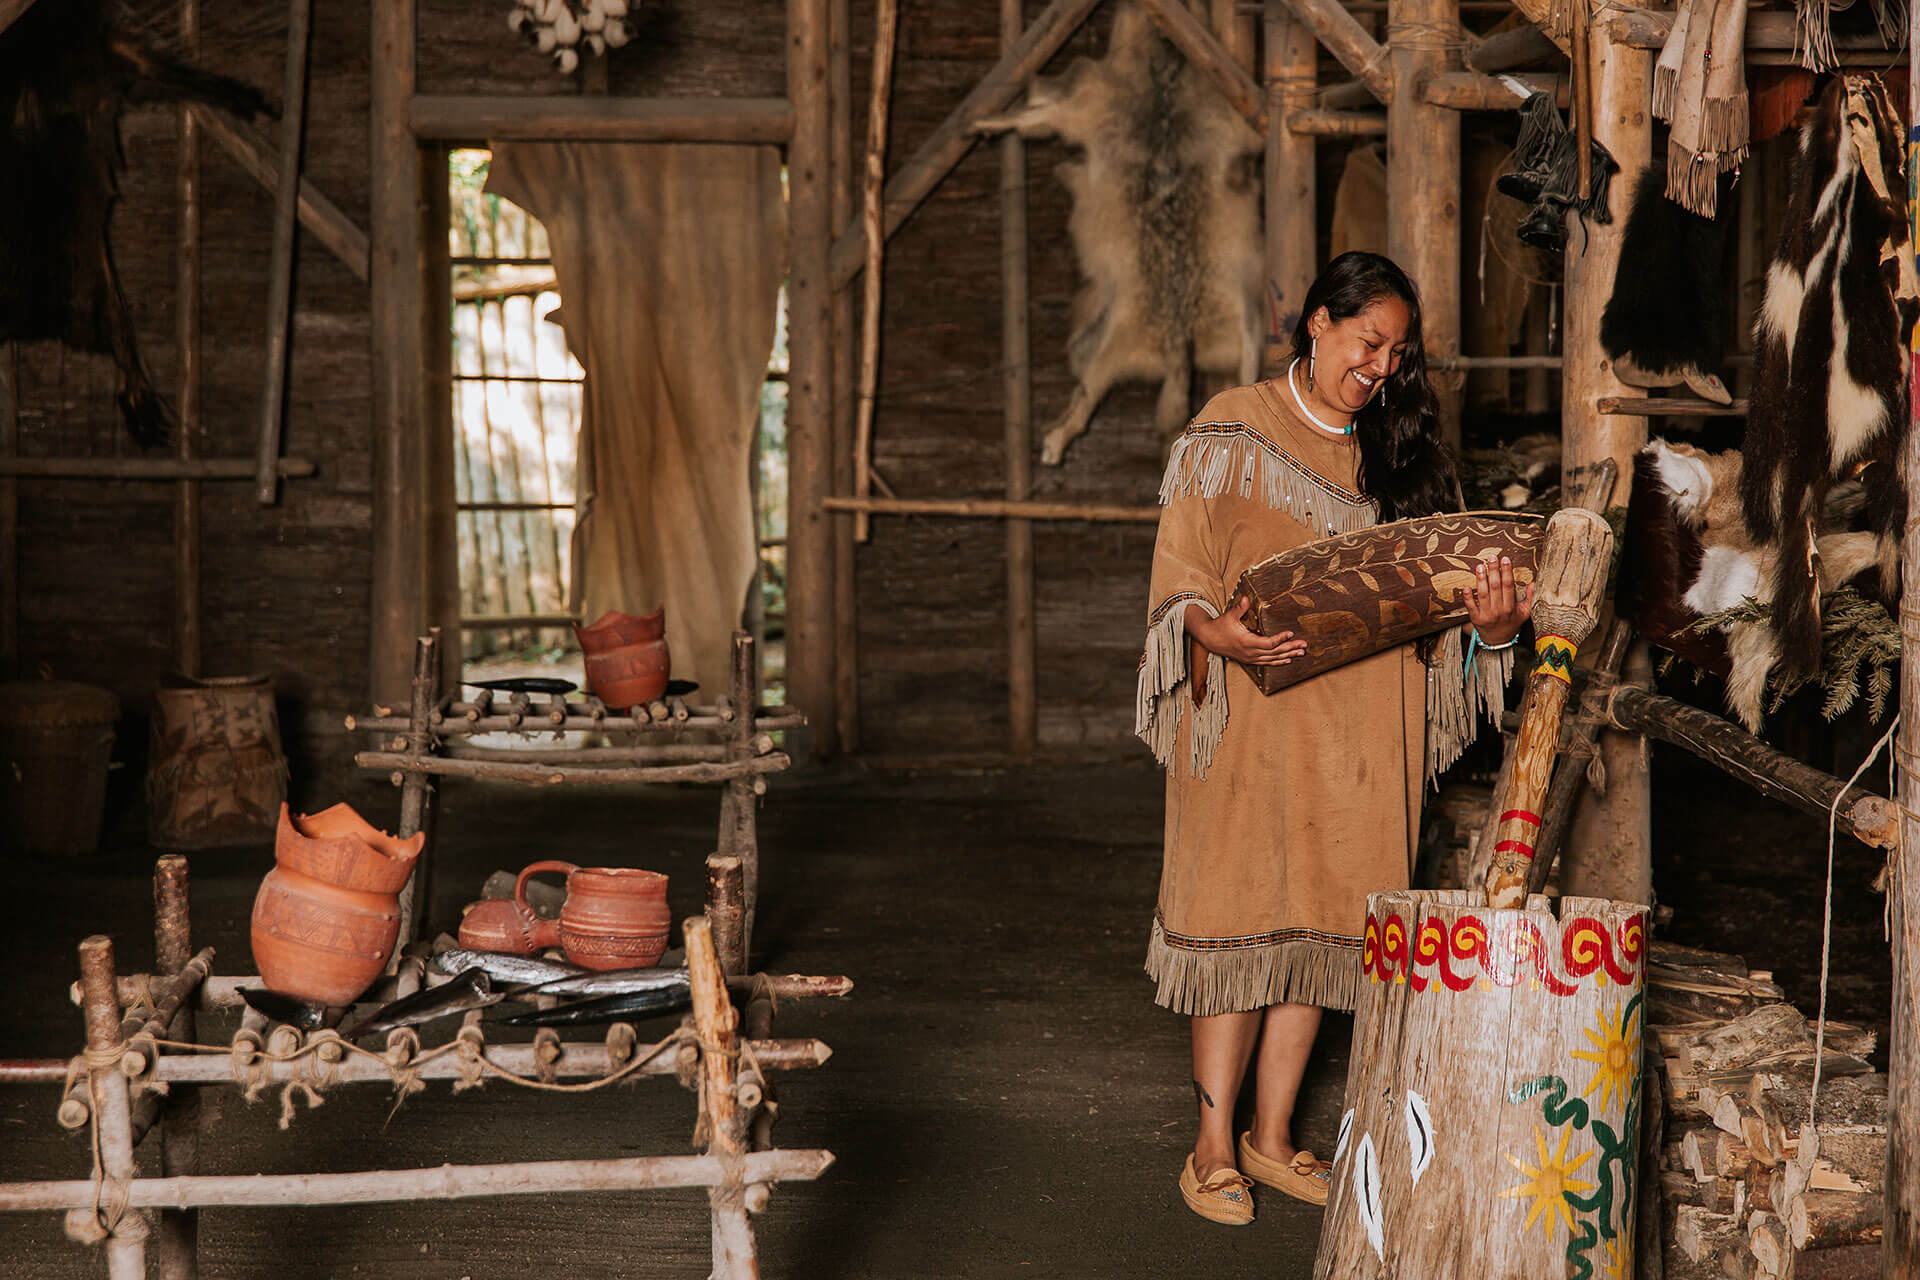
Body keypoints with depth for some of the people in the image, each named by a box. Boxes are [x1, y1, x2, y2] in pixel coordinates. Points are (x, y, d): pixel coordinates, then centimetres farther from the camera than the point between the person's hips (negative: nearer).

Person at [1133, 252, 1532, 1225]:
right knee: (1239, 921, -5)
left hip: (1358, 736, 5)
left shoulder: (1396, 452, 14)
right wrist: (1224, 636, -27)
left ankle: (1272, 1136, 16)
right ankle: (1214, 1147, 3)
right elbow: (1182, 578, -6)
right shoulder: (1231, 433, 0)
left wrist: (1490, 622, -12)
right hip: (1251, 718, -4)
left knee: (1318, 922, 6)